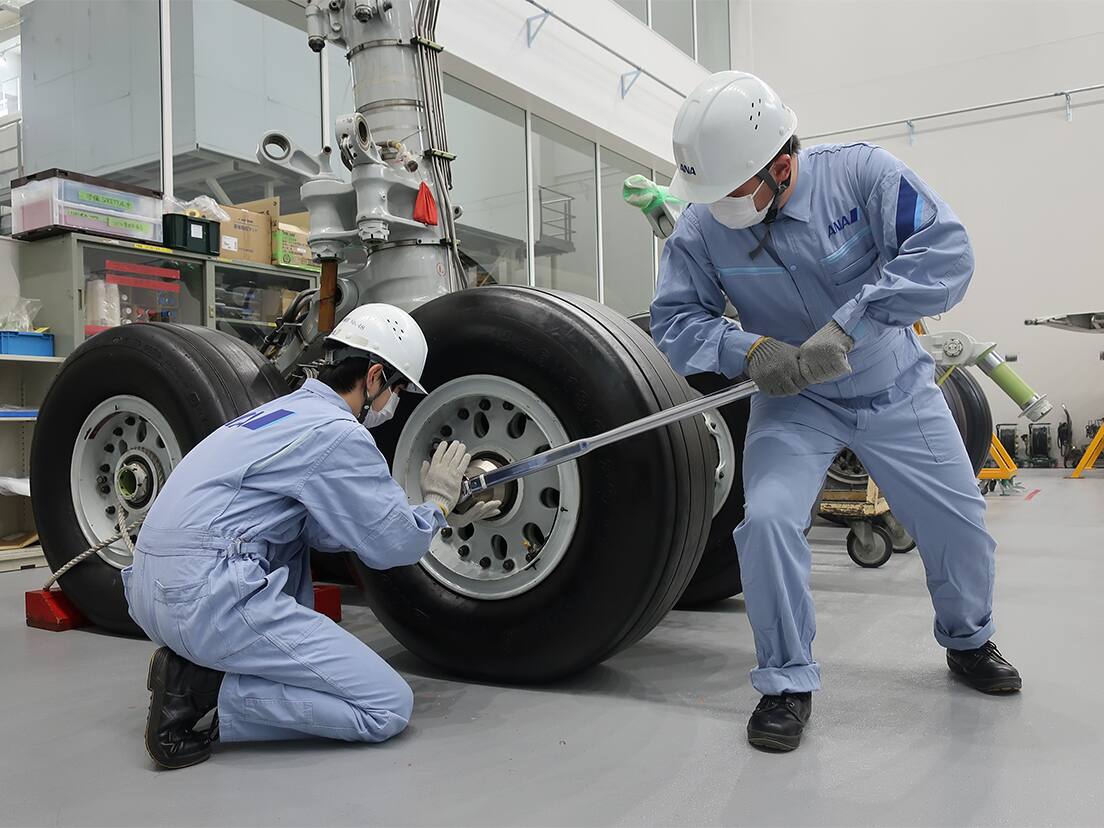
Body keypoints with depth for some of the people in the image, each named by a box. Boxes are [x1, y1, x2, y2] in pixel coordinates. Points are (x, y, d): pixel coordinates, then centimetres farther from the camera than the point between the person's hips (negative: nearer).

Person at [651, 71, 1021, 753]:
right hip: (795, 403, 0)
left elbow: (944, 250, -28)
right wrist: (749, 350, -32)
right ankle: (788, 680, -1)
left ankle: (968, 640, 41)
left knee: (960, 524, 8)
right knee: (767, 521, -22)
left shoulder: (860, 171, -21)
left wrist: (848, 327, -39)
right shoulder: (703, 225, -17)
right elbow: (675, 319, -13)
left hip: (897, 390, 1)